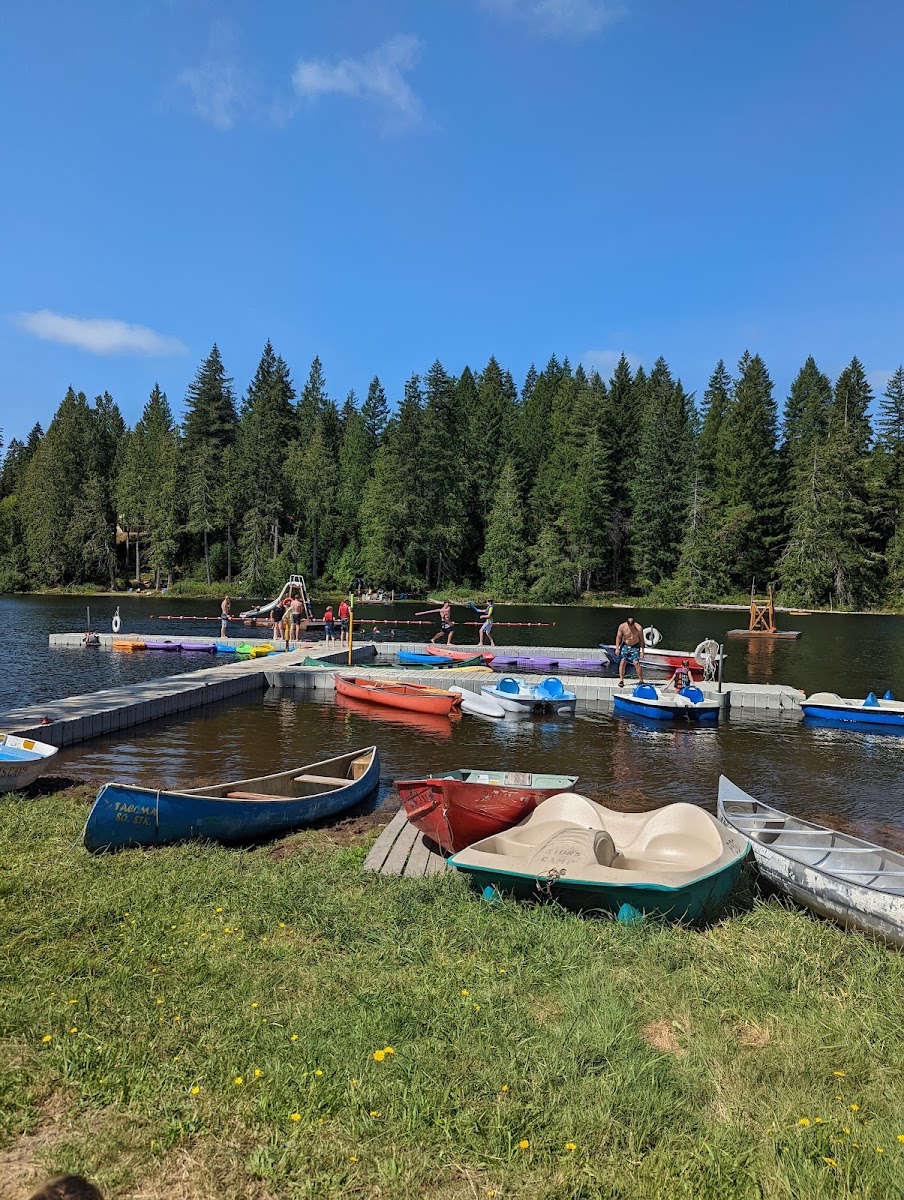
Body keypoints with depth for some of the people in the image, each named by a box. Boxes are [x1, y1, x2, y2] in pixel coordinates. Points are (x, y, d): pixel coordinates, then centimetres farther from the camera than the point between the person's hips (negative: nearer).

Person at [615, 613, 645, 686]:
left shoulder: (639, 628, -18)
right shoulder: (622, 626, -15)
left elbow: (641, 640, -8)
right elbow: (618, 637, -3)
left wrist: (642, 651, -8)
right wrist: (617, 648, -10)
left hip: (635, 647, -2)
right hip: (625, 646, 2)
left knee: (636, 663, -12)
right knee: (622, 662, -9)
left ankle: (641, 680, -2)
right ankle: (621, 680, -1)